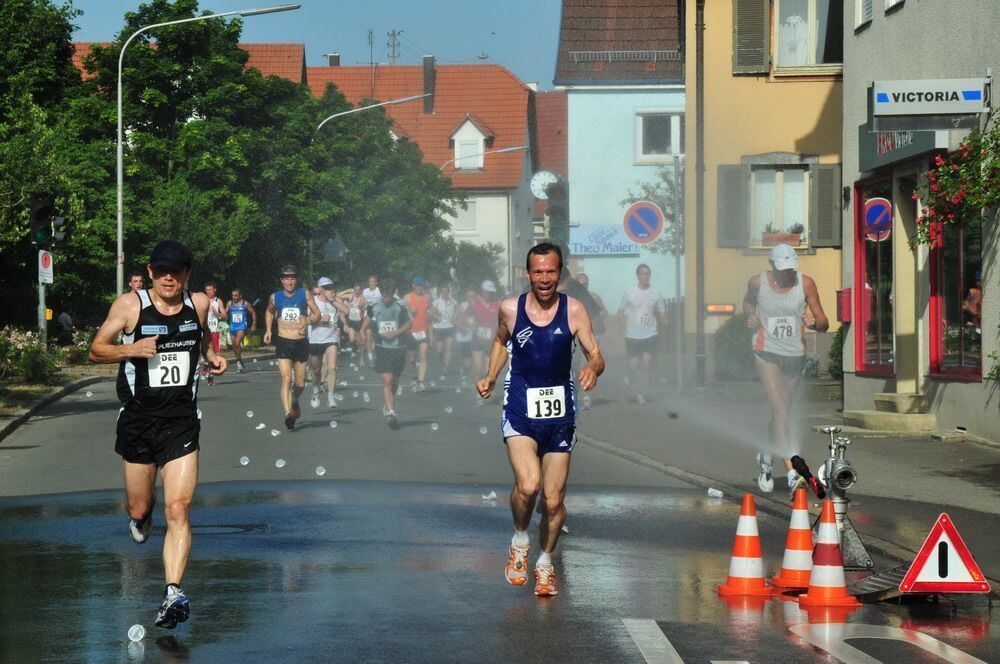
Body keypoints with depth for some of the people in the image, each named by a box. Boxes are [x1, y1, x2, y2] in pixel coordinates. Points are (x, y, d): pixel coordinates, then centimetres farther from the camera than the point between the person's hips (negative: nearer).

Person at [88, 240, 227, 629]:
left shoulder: (199, 304, 2)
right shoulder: (130, 305, -7)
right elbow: (96, 351, -2)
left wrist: (212, 356, 3)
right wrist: (132, 349, -21)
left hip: (181, 422, 0)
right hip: (138, 419, 0)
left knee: (178, 510, -14)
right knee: (138, 507, 13)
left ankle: (173, 594, -20)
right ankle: (141, 516, 52)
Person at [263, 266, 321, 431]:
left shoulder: (305, 294, 2)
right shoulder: (275, 297, 6)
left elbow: (317, 314, 2)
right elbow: (269, 312, 26)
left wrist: (309, 321, -19)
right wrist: (268, 330, 14)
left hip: (301, 342, 1)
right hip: (283, 343, -1)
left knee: (300, 383, 9)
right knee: (286, 378, -19)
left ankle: (295, 401, 42)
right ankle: (288, 413, -29)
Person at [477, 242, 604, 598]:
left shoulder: (573, 310, -4)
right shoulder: (510, 309, -2)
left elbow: (596, 354, -5)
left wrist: (593, 368, -26)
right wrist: (490, 377, 9)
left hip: (560, 414, 1)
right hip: (520, 410, -1)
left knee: (554, 499, 4)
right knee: (528, 485, -23)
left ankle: (545, 563, 28)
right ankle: (519, 541, 6)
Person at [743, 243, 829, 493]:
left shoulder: (805, 284, -6)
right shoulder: (758, 282, -5)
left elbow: (824, 324, -3)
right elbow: (748, 301, 19)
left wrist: (814, 323, -26)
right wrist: (751, 317, -2)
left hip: (795, 355, 2)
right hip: (766, 353, -2)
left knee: (783, 411, 15)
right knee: (780, 408, -17)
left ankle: (766, 458, 40)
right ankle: (792, 470, -23)